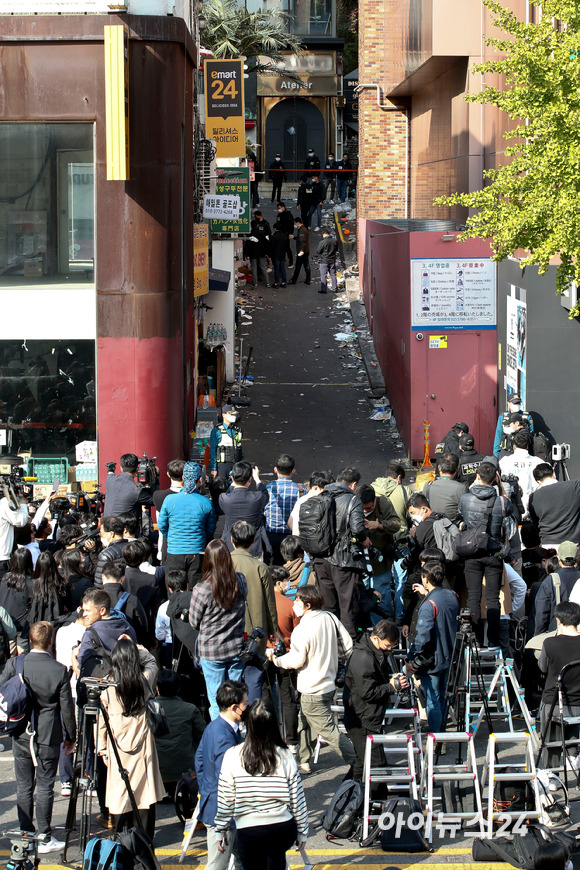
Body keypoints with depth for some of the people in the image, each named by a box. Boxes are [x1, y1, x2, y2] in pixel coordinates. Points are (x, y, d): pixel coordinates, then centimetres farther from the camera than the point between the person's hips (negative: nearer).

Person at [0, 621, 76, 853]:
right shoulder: (60, 671, -12)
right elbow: (67, 708, -6)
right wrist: (70, 737, 7)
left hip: (21, 735, 2)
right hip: (49, 736, -2)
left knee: (24, 787, 10)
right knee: (45, 787, 4)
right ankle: (45, 838, 6)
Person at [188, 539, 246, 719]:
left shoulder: (201, 590, -19)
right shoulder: (240, 582, -9)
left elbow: (194, 623, -6)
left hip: (211, 651, -3)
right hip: (237, 649, 3)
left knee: (216, 703, 7)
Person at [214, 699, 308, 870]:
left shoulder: (232, 756, -10)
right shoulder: (285, 756, -7)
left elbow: (225, 799, -4)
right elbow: (297, 799, 0)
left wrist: (221, 830, 10)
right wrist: (302, 831, 12)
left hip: (248, 831, -2)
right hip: (283, 829, 2)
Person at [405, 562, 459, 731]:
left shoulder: (429, 604, -24)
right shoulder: (452, 596, 1)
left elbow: (423, 637, -26)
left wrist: (411, 660, -16)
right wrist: (426, 594, 24)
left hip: (431, 660, -8)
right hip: (448, 657, 8)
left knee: (432, 701, 1)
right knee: (441, 697, 21)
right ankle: (440, 729, 32)